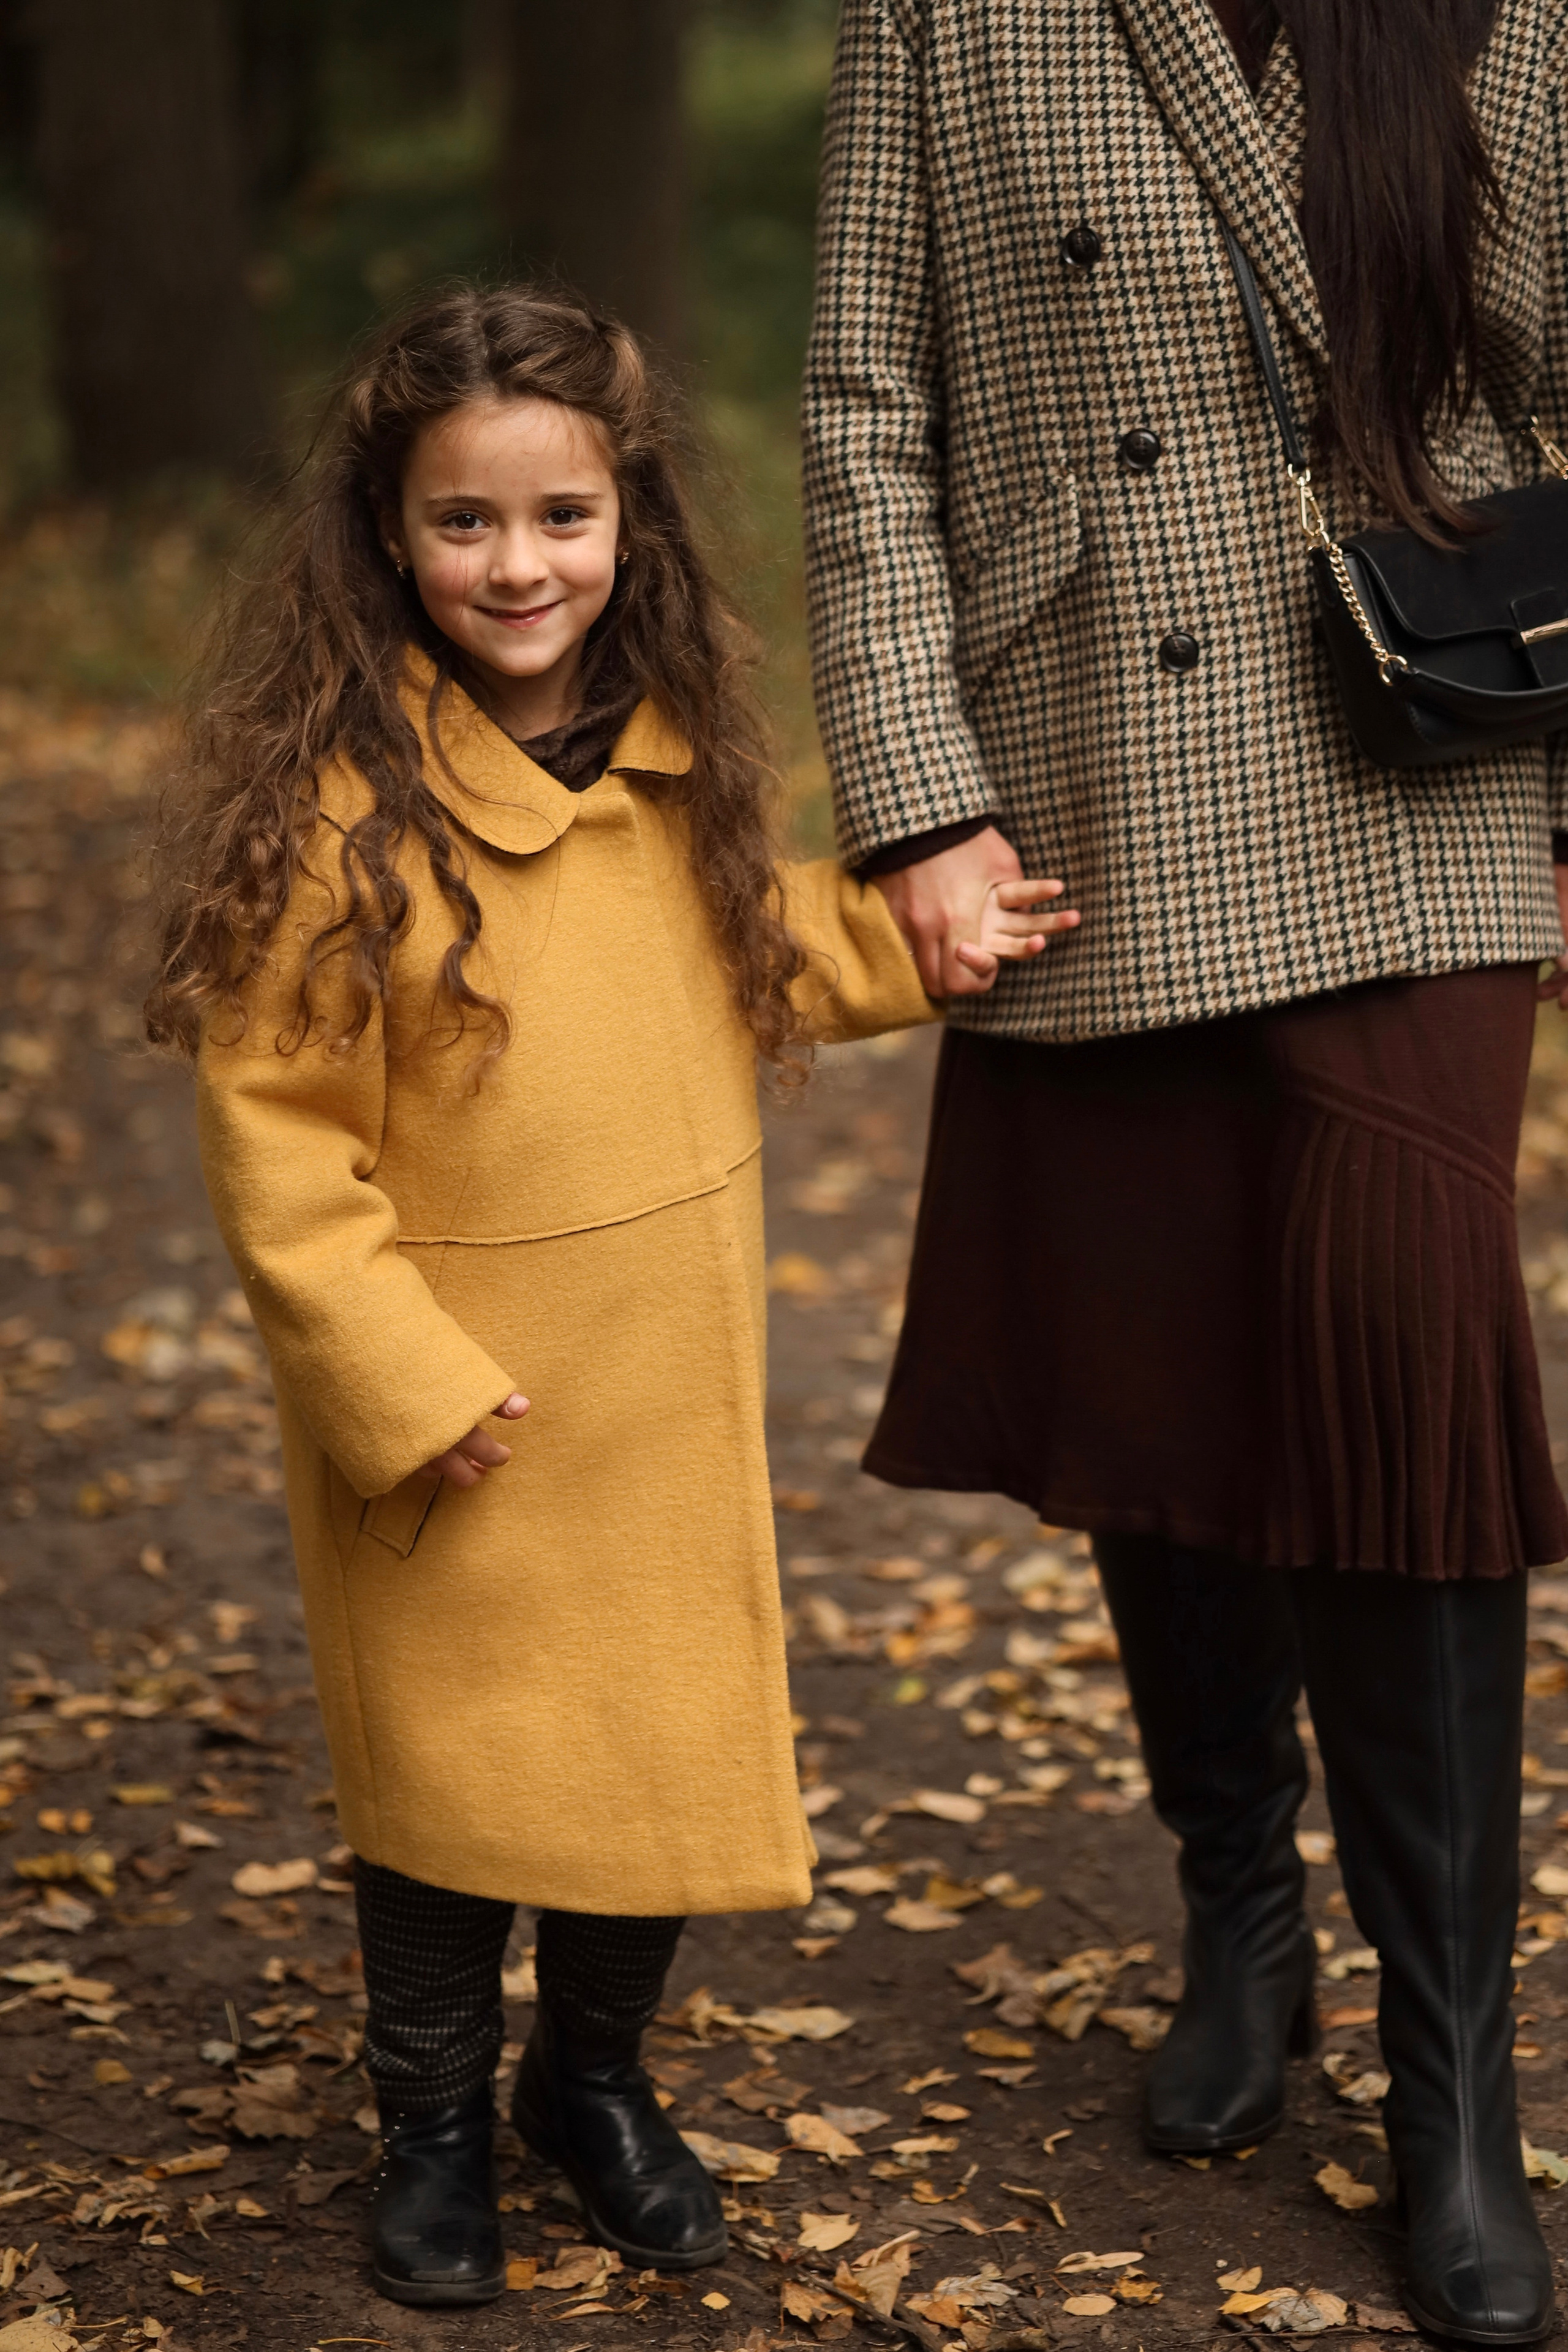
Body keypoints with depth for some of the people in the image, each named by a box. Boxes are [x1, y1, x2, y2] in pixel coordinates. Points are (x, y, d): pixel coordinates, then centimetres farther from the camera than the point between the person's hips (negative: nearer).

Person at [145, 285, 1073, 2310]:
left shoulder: (672, 763, 2)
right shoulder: (336, 808, -19)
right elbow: (274, 1142, -16)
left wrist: (915, 935, 9)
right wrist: (402, 1384, -18)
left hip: (672, 1399, 5)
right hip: (452, 1408, -5)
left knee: (672, 1759, 14)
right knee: (448, 1773, 10)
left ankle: (594, 2082, 39)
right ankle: (434, 2125, 34)